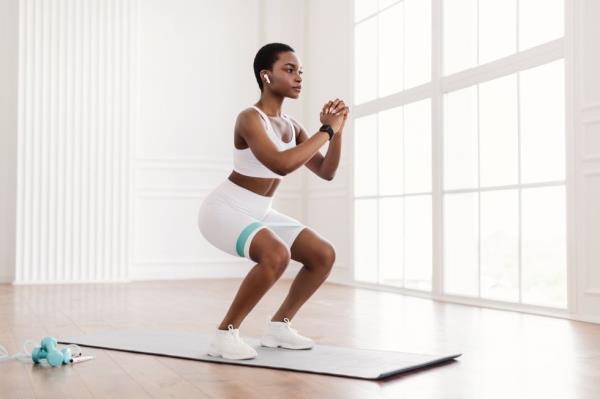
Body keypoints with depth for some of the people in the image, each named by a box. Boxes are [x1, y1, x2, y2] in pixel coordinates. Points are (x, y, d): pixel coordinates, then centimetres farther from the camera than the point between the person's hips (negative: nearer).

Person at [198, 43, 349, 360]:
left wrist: (337, 131, -9)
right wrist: (326, 130, -28)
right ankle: (225, 333, -18)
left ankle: (278, 326, 13)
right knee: (276, 255, -34)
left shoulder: (292, 127, 4)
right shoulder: (250, 118, -22)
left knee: (324, 255, 1)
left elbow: (326, 172, 5)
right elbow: (281, 164, -37)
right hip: (224, 210, -9)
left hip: (259, 213, 9)